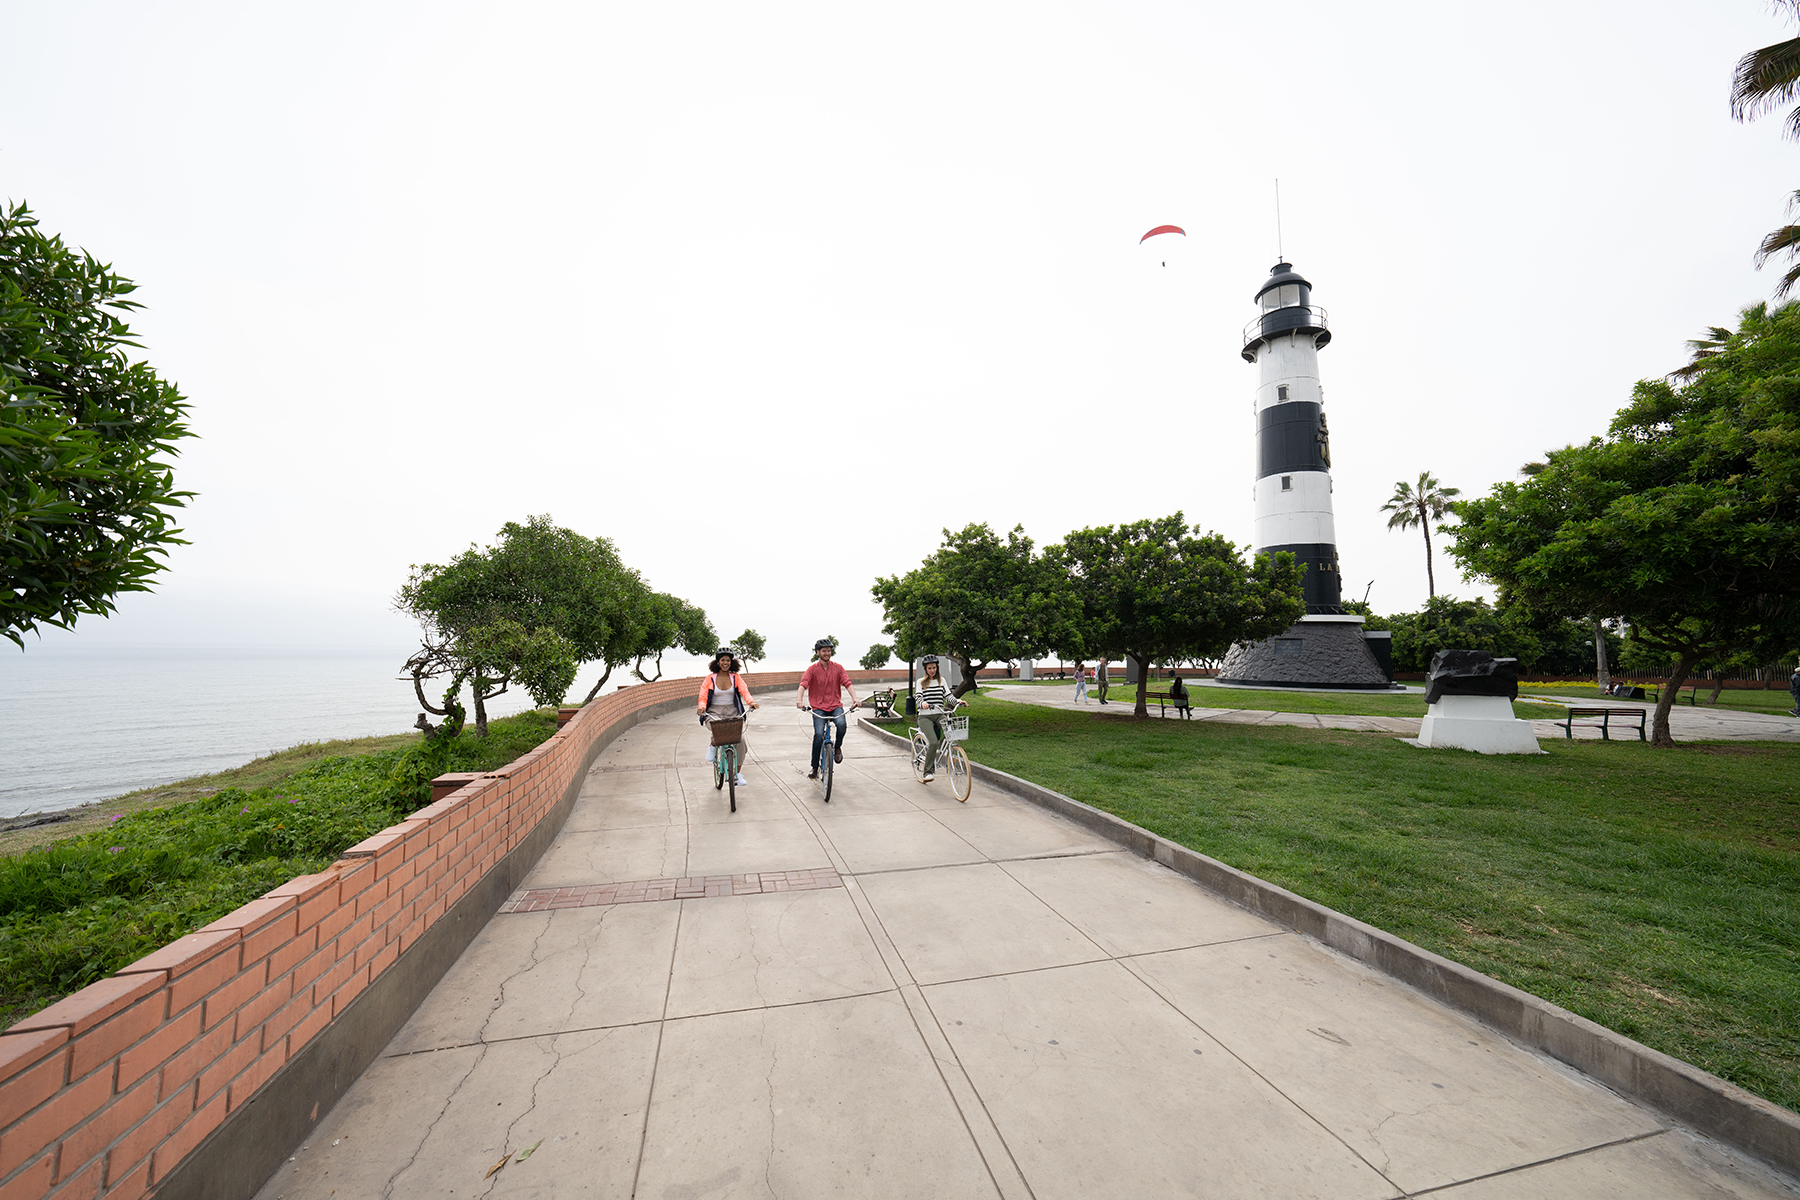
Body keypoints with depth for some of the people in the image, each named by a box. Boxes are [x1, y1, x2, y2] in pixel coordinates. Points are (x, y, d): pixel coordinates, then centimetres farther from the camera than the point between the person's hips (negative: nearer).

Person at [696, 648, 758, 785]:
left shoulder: (735, 677, 6)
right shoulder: (710, 678, 4)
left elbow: (744, 690, -8)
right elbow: (703, 695, -2)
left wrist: (750, 702, -29)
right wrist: (702, 706, -25)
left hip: (732, 712, 2)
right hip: (714, 712, -2)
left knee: (740, 739, -16)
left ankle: (737, 774, 2)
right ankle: (713, 746, -2)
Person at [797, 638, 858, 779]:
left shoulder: (838, 668, 6)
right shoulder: (812, 669, 1)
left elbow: (847, 683, -4)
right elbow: (803, 685, -13)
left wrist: (854, 698, -23)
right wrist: (799, 699, -33)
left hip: (835, 705, 1)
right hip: (818, 707, -1)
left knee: (842, 724, -29)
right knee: (818, 734, -20)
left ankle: (838, 747, 3)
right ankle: (815, 768, -3)